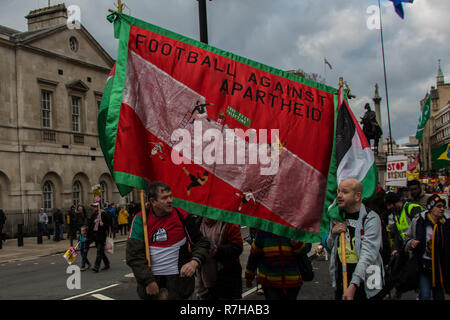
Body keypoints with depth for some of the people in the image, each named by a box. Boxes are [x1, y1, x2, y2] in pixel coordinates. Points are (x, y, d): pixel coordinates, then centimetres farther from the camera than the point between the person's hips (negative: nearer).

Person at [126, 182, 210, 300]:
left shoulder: (182, 216, -3)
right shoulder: (141, 219, -3)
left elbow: (201, 242, 4)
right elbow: (134, 254, -6)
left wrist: (194, 262, -15)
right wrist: (148, 280, -12)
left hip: (178, 275, 0)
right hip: (151, 275, 1)